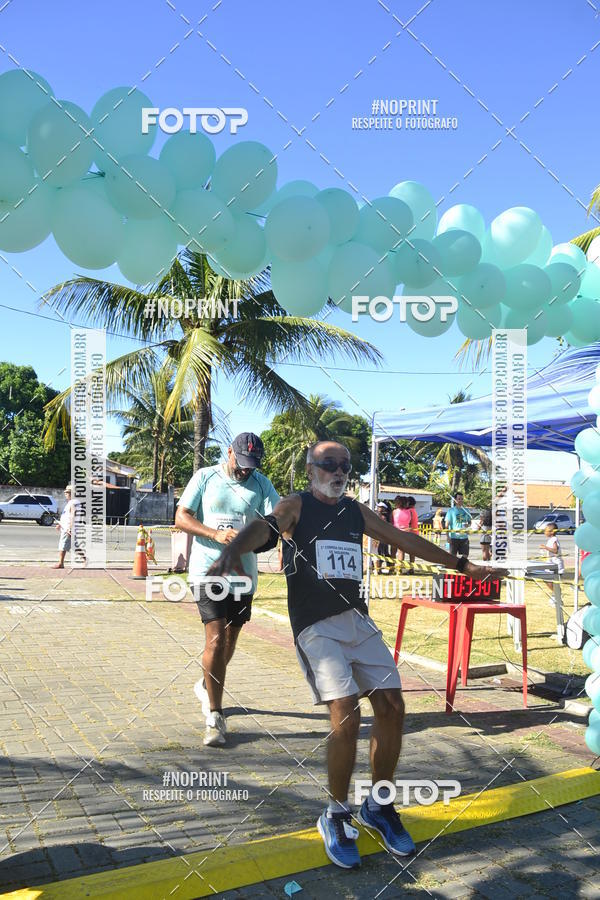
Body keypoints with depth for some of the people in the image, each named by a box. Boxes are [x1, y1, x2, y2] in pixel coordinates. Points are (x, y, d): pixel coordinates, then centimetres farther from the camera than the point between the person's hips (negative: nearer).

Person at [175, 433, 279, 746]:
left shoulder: (261, 484, 5)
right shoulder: (205, 477, -1)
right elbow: (181, 518, -4)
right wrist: (216, 534, -19)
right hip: (208, 570, -4)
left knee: (230, 639, 15)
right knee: (215, 639, -13)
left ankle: (208, 686, 44)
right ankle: (215, 717, -4)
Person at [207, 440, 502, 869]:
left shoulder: (357, 511, 17)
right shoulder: (296, 506, 1)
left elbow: (405, 539, 24)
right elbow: (263, 527, -20)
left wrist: (461, 564, 25)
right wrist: (232, 550, -43)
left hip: (359, 621, 6)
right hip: (316, 626, -6)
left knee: (392, 707, -3)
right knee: (347, 715, -19)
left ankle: (379, 806, 19)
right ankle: (337, 817, 4)